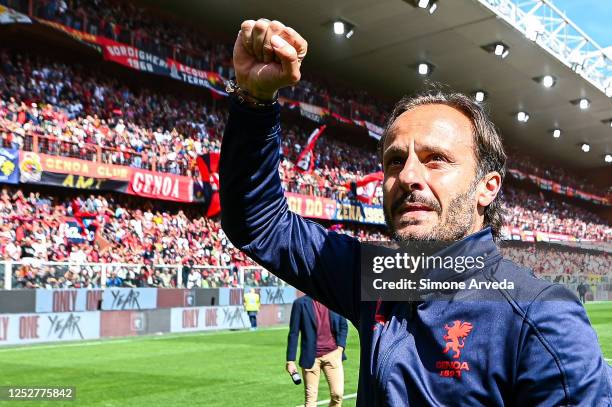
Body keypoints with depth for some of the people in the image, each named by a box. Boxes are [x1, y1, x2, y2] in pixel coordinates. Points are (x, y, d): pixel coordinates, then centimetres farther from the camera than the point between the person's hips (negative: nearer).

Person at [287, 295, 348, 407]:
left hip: (332, 354, 2)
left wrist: (340, 347, -1)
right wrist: (291, 360, -3)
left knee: (337, 394, -3)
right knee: (310, 398, 4)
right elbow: (293, 333, -2)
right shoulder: (301, 303, -4)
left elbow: (343, 326, 13)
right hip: (311, 356, -2)